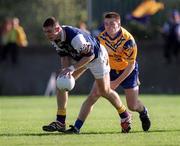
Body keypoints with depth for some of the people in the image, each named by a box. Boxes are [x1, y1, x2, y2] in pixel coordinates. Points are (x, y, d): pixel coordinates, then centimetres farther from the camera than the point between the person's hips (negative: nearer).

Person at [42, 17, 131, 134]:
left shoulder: (75, 37, -41)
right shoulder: (54, 39, -16)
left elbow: (90, 55, -34)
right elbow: (64, 55, -4)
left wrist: (72, 68, -38)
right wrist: (65, 70, -22)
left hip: (96, 56, -7)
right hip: (78, 58, 7)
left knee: (105, 91, 2)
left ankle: (125, 116, 28)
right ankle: (60, 122, -7)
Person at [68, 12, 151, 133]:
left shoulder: (128, 40, -28)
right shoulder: (102, 37, -16)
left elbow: (131, 65, -23)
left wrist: (116, 82, -24)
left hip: (127, 71, -3)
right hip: (109, 69, 3)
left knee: (132, 106, 0)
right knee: (93, 96, -14)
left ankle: (143, 112, 38)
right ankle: (76, 127, -14)